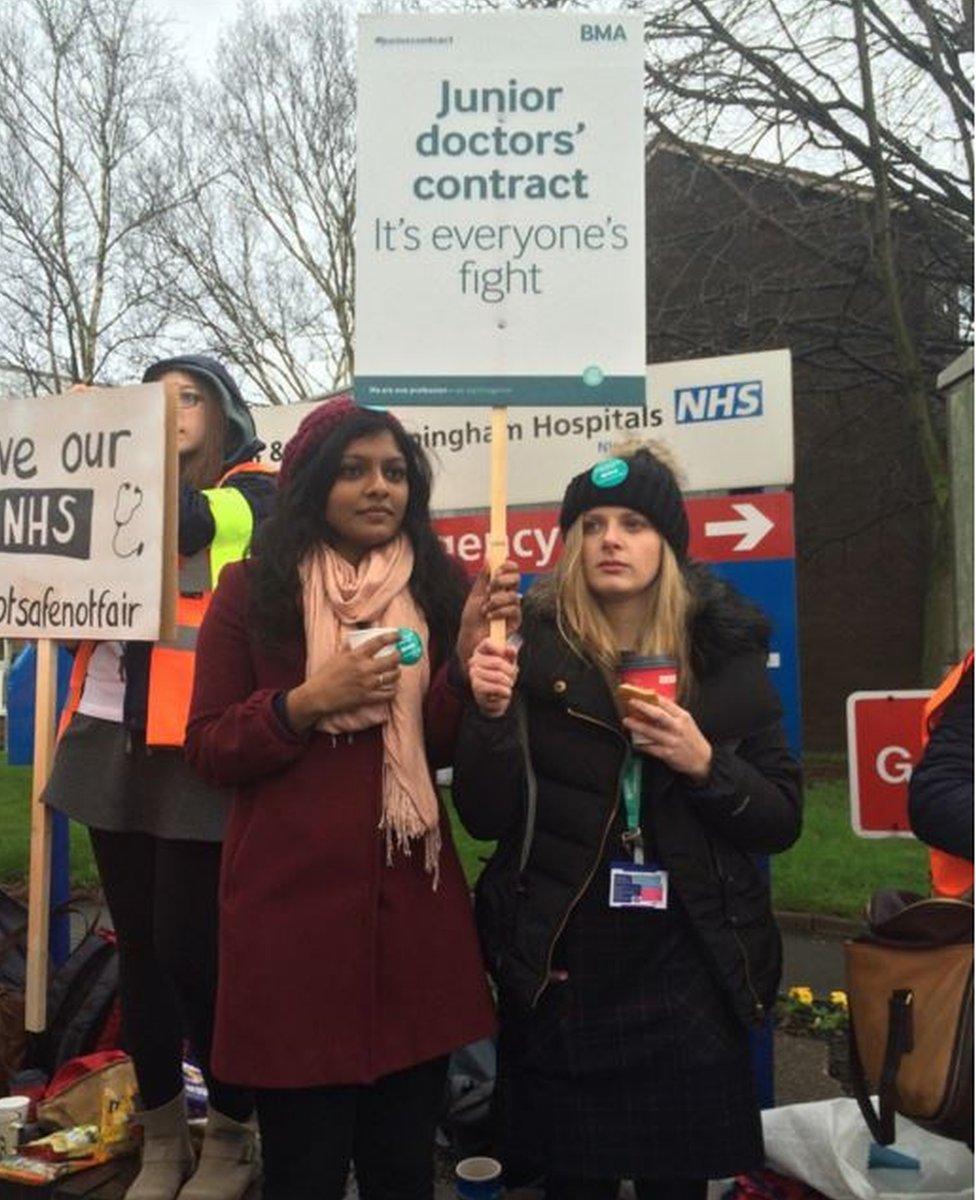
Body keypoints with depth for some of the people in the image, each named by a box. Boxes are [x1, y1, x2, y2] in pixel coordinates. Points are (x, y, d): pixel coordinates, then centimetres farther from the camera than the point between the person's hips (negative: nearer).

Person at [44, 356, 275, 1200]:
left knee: (191, 944, -2)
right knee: (139, 943, 12)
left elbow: (190, 524, -18)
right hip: (114, 740, 6)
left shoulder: (258, 495, 3)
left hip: (198, 748, -5)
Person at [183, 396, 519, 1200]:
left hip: (412, 900, 3)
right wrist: (308, 701, -17)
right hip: (292, 900, -2)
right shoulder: (254, 590, -2)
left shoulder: (435, 586, 5)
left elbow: (444, 749, 3)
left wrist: (465, 655, -13)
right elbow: (207, 750, -3)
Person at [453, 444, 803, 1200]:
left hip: (691, 976, 2)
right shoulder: (532, 650, -6)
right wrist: (492, 715, -23)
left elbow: (781, 821, 2)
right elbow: (485, 819, -7)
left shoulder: (726, 654, 0)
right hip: (561, 975, -1)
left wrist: (707, 765, -15)